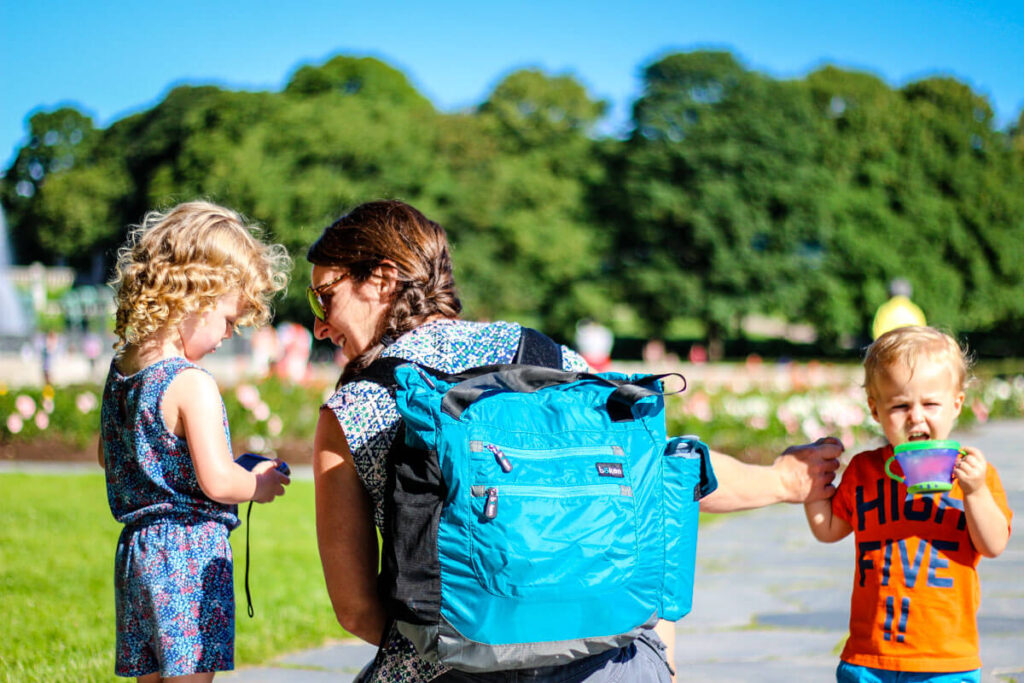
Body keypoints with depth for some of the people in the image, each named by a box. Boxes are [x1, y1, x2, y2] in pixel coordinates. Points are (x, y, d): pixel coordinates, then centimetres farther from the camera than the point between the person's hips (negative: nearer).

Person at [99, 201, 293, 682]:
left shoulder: (121, 368, 8)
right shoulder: (192, 385, -19)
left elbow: (108, 456, 21)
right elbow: (218, 481, -21)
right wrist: (259, 485, -2)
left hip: (136, 552, 9)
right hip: (189, 553, -8)